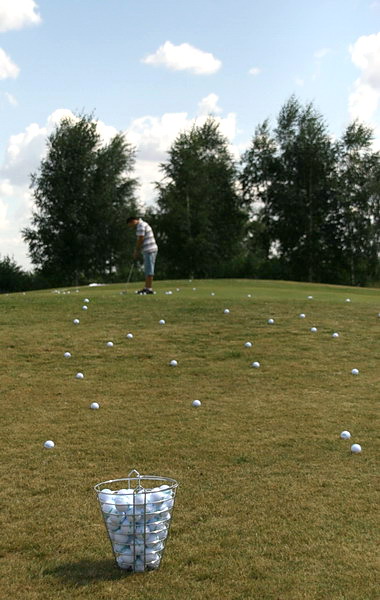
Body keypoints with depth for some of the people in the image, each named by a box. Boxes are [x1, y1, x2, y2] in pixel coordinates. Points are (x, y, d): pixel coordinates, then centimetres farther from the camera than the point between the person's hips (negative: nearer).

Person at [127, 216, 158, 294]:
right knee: (147, 270, 11)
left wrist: (136, 251, -6)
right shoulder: (142, 225, 21)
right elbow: (140, 240, 22)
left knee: (149, 270, -8)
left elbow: (140, 240, -15)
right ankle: (146, 288, 14)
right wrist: (136, 251, 16)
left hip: (149, 250, -11)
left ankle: (149, 289, -8)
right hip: (148, 251, 11)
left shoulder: (141, 225, -11)